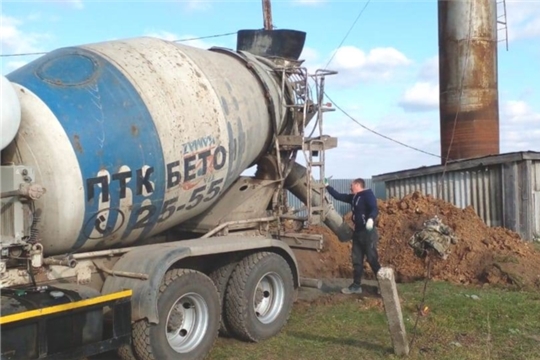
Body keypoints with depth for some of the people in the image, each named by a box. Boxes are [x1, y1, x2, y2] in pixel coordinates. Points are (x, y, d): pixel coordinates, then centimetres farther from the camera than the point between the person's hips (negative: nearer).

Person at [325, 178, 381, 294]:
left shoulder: (368, 194, -10)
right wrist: (327, 186, 23)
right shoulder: (353, 197, 15)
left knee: (372, 259, -8)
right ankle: (356, 285, 17)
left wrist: (371, 219, -42)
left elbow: (374, 209, -24)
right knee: (357, 260, 10)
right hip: (358, 232, 9)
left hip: (368, 232, -9)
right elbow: (338, 196, 24)